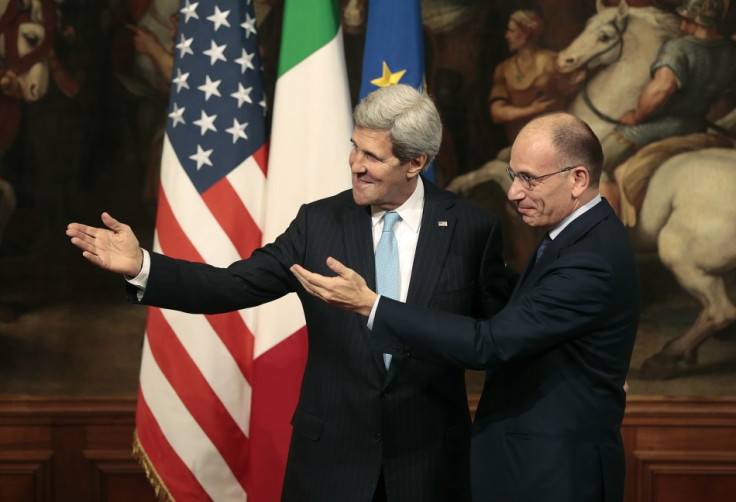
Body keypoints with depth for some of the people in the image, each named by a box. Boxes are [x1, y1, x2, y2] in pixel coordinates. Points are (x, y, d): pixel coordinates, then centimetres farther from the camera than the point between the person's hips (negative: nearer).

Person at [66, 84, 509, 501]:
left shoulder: (472, 228, -5)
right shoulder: (320, 222, -1)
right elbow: (235, 286, -6)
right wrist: (141, 265, -19)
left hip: (430, 459, -1)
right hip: (331, 455, 2)